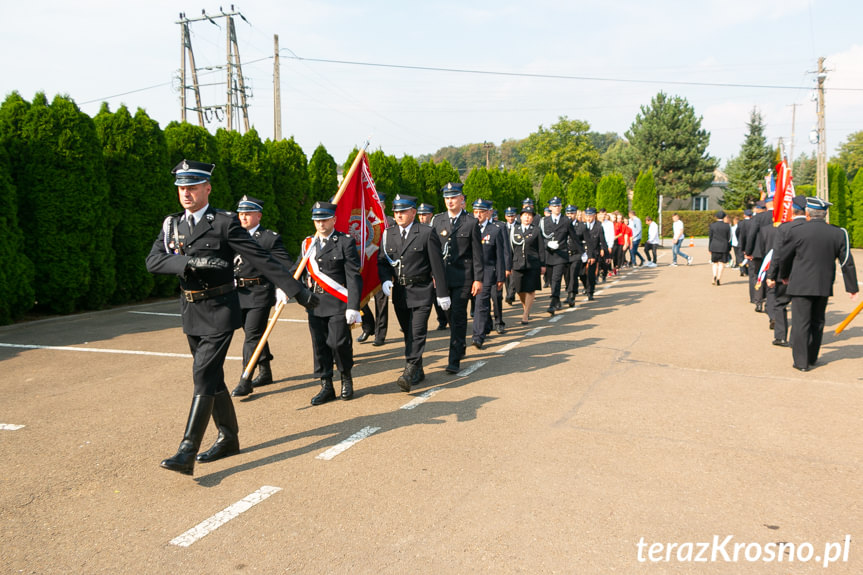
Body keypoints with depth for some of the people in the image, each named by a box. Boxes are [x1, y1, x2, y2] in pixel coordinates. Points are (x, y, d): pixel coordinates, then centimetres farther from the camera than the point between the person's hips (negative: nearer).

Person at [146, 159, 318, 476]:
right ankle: (228, 437, 30)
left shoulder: (225, 222, -8)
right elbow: (153, 262, -6)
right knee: (211, 377, 15)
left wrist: (297, 290, -14)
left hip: (219, 310, -6)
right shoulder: (171, 224, 8)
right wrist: (191, 261, -24)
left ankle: (187, 452, -9)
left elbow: (262, 259, -11)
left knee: (204, 376, -11)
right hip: (191, 311, 6)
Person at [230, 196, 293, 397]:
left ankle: (245, 381, -3)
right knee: (255, 335, 16)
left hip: (259, 294, -6)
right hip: (239, 294, 6)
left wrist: (283, 288, -19)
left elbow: (288, 266, -8)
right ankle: (265, 373, 31)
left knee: (252, 335, -8)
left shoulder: (270, 238, -6)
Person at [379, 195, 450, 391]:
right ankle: (418, 371, 25)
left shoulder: (426, 233, -5)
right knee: (408, 333, 12)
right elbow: (382, 261, 11)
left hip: (421, 291, -5)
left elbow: (437, 264, -5)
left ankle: (409, 372, -12)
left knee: (417, 333, -12)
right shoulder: (388, 234, 8)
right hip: (399, 292, 5)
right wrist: (385, 280, -10)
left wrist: (442, 293, -7)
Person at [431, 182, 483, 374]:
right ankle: (461, 346, 35)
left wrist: (478, 279, -6)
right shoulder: (437, 220, 8)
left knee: (458, 316, -5)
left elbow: (477, 253, -2)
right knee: (451, 315, 14)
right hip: (442, 276, 4)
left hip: (462, 277, -3)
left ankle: (454, 360, 0)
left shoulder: (471, 222, -1)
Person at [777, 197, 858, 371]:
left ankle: (801, 362, 1)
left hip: (801, 285, -4)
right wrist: (852, 287, 13)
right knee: (817, 322, 16)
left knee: (801, 323, 0)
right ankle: (812, 358, 26)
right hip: (824, 286, 4)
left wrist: (784, 276, 21)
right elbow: (847, 262, 5)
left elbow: (784, 257, 2)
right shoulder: (838, 233, 1)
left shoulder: (797, 231, -9)